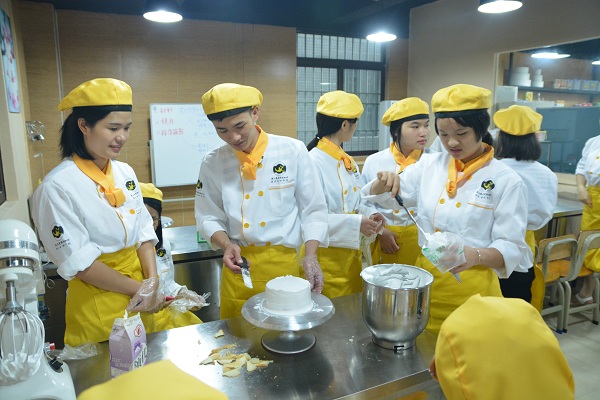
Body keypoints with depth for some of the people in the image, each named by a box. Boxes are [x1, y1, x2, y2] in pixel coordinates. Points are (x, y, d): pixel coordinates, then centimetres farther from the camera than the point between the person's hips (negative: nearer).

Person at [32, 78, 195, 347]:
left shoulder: (125, 173, 2)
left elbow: (144, 231, 4)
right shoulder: (56, 187, -16)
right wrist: (140, 288, -15)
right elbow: (78, 262, -15)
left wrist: (152, 281, -10)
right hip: (98, 301, -5)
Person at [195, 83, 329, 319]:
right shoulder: (212, 164, -3)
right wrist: (226, 245, -14)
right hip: (239, 266, 2)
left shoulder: (293, 151, -8)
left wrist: (310, 255, -15)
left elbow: (313, 209, -4)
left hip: (287, 263, -1)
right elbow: (208, 216, 4)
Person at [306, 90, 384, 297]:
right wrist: (356, 224, -25)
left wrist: (369, 214, -4)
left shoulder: (348, 161, 8)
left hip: (352, 252, 8)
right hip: (327, 255, -8)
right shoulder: (313, 162, -19)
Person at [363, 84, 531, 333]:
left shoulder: (507, 181, -8)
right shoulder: (429, 165, 1)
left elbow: (511, 248, -9)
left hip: (472, 287, -3)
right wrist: (385, 182, -16)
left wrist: (477, 255, -29)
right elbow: (378, 199, 6)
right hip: (424, 278, 3)